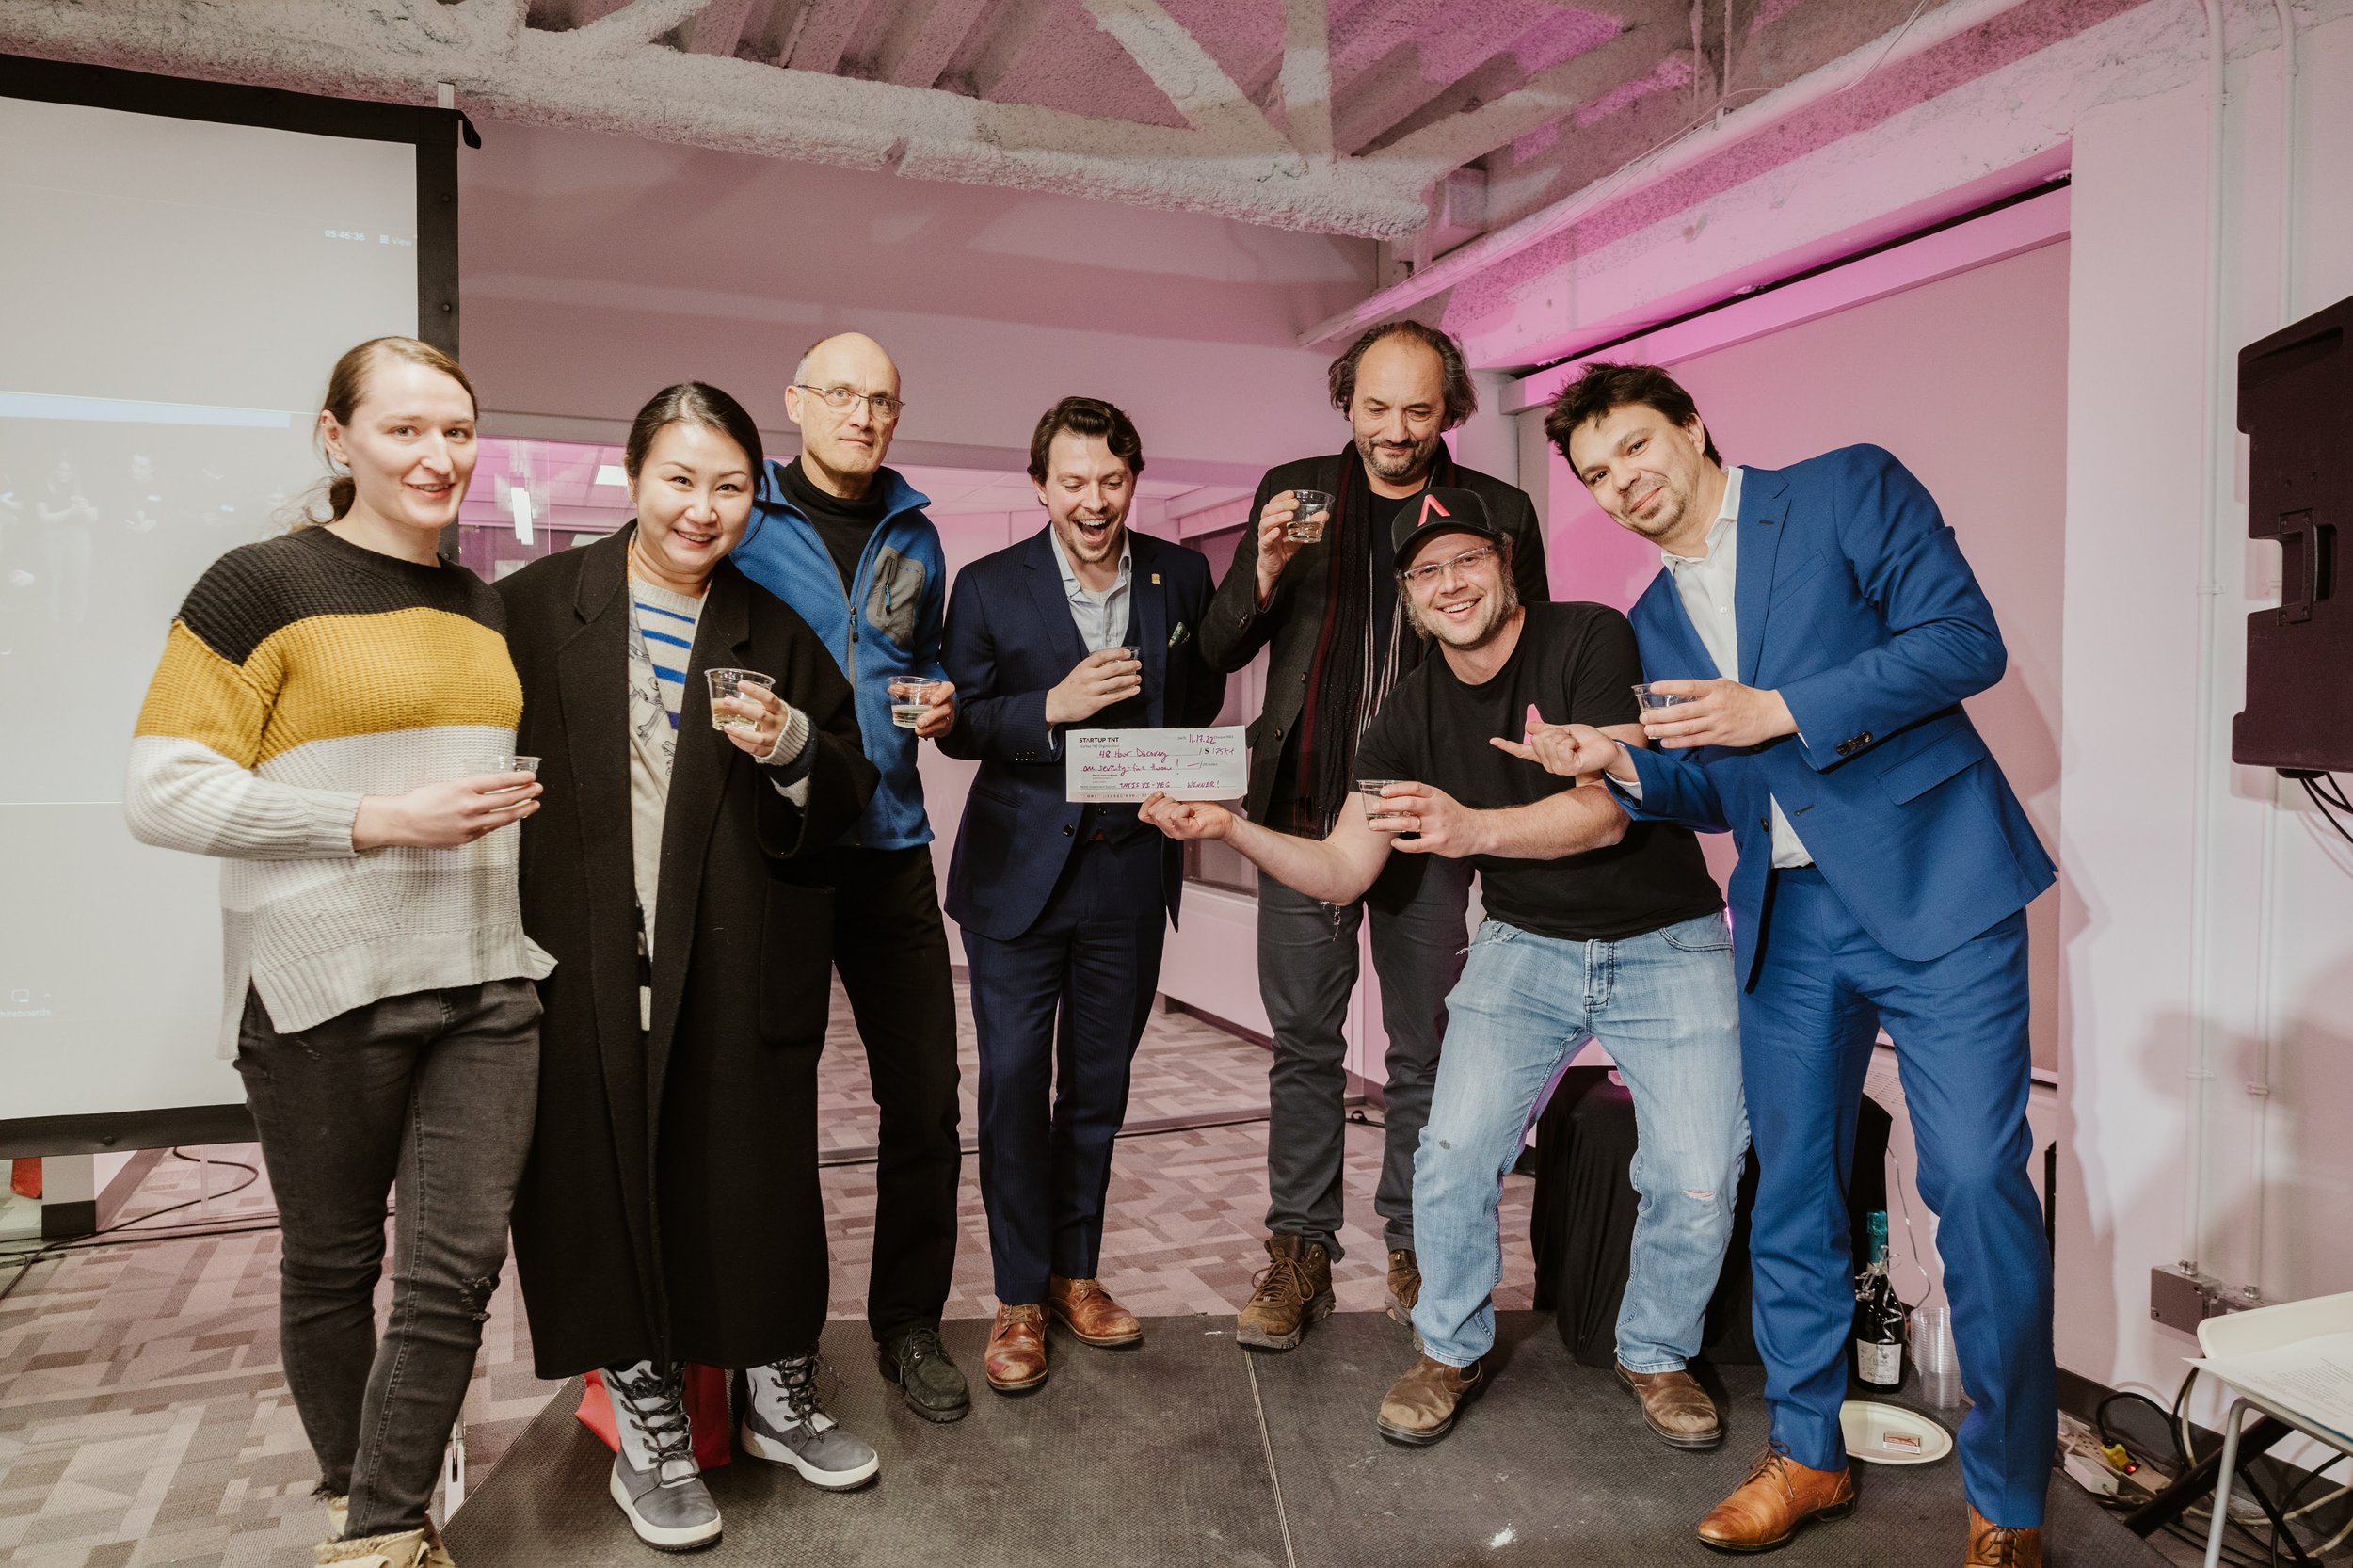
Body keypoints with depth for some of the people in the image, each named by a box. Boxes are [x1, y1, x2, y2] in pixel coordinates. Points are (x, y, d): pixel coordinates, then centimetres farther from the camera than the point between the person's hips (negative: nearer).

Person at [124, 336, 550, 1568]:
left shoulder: (484, 608, 13)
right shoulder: (262, 586, -6)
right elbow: (162, 792, -12)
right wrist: (382, 822, -18)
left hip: (487, 982, 5)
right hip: (323, 993, -4)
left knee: (458, 1265, 2)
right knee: (332, 1267, 13)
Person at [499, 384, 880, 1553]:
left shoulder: (778, 634, 8)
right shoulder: (539, 605, 4)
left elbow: (849, 791, 8)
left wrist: (791, 745, -12)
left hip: (740, 967, 1)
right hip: (587, 963, -1)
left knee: (759, 1180, 7)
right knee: (609, 1186, 5)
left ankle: (779, 1399, 30)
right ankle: (649, 1430, 25)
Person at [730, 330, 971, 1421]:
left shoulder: (915, 534, 12)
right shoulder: (741, 520, 0)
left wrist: (938, 700, 3)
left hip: (889, 848, 4)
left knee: (925, 1099, 4)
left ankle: (909, 1323, 23)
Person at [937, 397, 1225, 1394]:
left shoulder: (1180, 576, 3)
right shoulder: (989, 587, -4)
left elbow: (1203, 697, 13)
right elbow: (957, 724, -3)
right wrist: (1053, 707, -19)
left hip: (1130, 870, 3)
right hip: (1019, 867, -2)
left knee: (1099, 1083, 13)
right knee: (1013, 1082, 1)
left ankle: (1076, 1273, 29)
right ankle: (1020, 1298, 15)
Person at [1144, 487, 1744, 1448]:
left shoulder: (1590, 640, -14)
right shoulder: (1414, 713, -1)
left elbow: (1607, 811, -24)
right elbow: (1339, 872, -2)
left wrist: (1476, 829, -40)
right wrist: (1231, 828, -18)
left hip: (1667, 944, -2)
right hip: (1526, 945, 3)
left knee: (1697, 1182, -11)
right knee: (1453, 1154, -13)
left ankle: (1656, 1353, 20)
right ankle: (1452, 1350, 14)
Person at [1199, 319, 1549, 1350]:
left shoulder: (1500, 512, 4)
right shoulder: (1293, 492, 7)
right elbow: (1218, 653, 6)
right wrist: (1266, 573, -14)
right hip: (1304, 810, 1)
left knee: (1425, 1050, 8)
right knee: (1304, 1044, 7)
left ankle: (1415, 1250, 25)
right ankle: (1300, 1250, 20)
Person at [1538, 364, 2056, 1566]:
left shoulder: (1849, 489, 0)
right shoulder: (1654, 622, 15)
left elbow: (1966, 640, -11)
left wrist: (1781, 710, -17)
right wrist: (1617, 761, -3)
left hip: (1931, 882, -5)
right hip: (1790, 921, 6)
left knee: (1976, 1180, -7)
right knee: (1789, 1187, 10)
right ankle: (1806, 1455, 27)